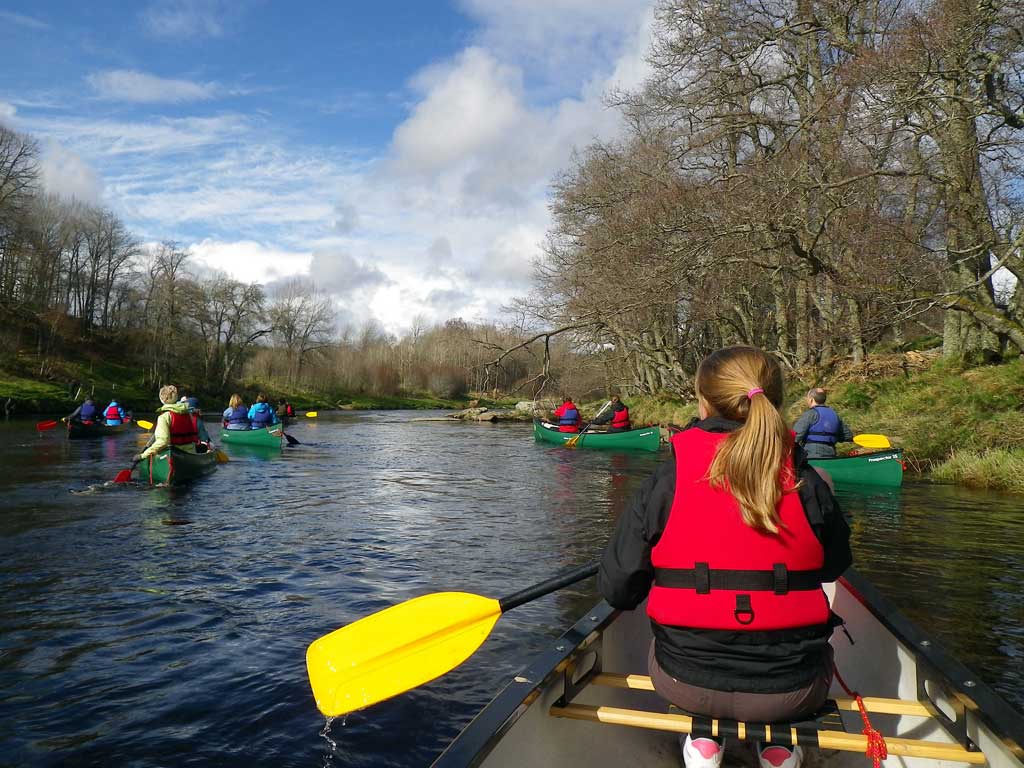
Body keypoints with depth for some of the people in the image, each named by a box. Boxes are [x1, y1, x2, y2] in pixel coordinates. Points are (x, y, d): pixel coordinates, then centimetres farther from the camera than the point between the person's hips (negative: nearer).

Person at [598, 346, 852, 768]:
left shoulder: (664, 482, -14)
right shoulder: (807, 484, -11)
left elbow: (616, 589, -9)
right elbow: (836, 565, 8)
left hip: (686, 683, 0)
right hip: (791, 691, 1)